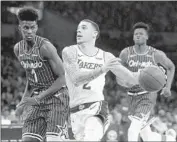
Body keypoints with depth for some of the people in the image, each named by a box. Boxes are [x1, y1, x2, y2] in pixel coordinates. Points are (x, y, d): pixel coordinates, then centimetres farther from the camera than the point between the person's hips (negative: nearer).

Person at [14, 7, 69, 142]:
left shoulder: (45, 47, -18)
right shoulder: (18, 49, 4)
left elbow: (62, 79, -16)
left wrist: (39, 97, -20)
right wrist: (24, 101, 8)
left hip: (57, 98, -7)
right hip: (37, 100, 7)